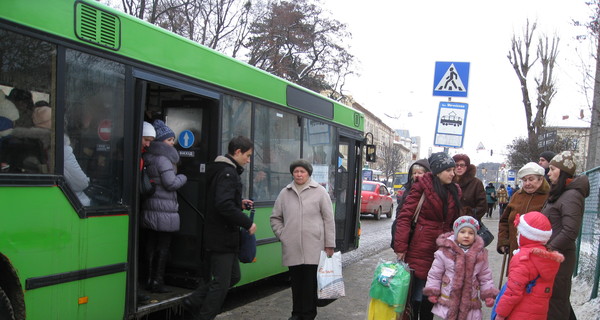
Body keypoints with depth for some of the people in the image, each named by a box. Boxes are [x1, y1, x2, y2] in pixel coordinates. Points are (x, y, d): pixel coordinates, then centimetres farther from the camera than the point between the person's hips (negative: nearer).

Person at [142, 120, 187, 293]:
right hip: (164, 210, -9)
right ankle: (157, 281, 4)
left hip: (149, 208, 9)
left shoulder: (149, 157, 13)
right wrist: (183, 177, 0)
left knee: (151, 245, 13)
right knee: (163, 246, 0)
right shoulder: (163, 158, -14)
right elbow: (171, 183, -17)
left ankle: (150, 279, 20)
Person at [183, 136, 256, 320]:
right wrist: (247, 223, -21)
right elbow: (224, 205, -29)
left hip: (219, 237, 10)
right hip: (223, 237, -10)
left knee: (233, 276, 19)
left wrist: (240, 203, 12)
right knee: (221, 283, 0)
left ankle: (194, 302, 22)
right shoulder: (228, 172, -17)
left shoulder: (223, 170, 15)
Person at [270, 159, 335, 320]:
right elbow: (275, 218, 18)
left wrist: (329, 244, -1)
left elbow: (328, 219, 1)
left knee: (310, 282, 1)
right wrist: (282, 235, 5)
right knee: (296, 282, 9)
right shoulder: (285, 193, 10)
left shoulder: (320, 192, 1)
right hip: (292, 248, 3)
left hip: (313, 248, -2)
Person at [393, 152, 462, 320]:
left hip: (442, 249, 5)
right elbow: (404, 216, -11)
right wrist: (400, 247, -15)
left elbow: (454, 222, 15)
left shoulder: (454, 191, 9)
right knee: (417, 296, 2)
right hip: (420, 249, -5)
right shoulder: (422, 186, -8)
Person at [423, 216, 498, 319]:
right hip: (447, 300, -1)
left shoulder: (480, 254, -1)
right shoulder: (445, 251, -7)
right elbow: (435, 274, 0)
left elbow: (485, 276, 9)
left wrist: (489, 294, 1)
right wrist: (432, 292, -2)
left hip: (470, 303, 1)